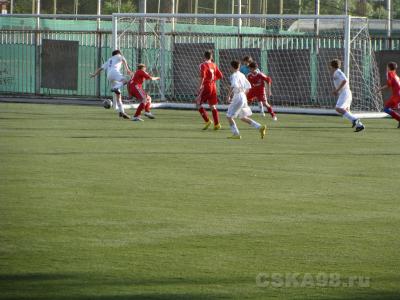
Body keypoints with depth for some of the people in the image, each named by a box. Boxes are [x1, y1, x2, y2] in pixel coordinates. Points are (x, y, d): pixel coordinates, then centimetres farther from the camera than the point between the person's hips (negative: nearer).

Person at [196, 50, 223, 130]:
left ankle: (207, 121, -6)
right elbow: (220, 76, 11)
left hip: (206, 87, -6)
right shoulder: (214, 65, 9)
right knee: (213, 106, 10)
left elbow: (202, 76, -22)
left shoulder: (203, 65, -9)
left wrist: (200, 85, -20)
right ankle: (217, 124, 5)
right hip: (213, 87, 6)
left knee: (198, 104, 4)